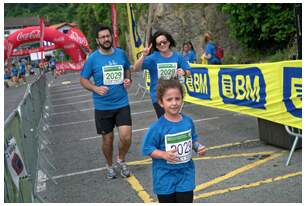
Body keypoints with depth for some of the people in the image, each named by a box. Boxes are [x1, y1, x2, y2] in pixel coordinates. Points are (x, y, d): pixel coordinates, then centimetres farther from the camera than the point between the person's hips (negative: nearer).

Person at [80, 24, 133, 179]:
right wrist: (96, 89, -19)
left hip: (122, 103, 2)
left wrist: (128, 79, -2)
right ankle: (110, 165, 36)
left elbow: (128, 69, 19)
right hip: (102, 106, -1)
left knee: (126, 137, -9)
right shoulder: (92, 58, -7)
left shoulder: (121, 54, 1)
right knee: (107, 139, 9)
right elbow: (83, 79, -1)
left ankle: (121, 160, 22)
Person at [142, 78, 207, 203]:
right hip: (165, 177, -3)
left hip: (186, 174, 3)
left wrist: (198, 147, -9)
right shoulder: (157, 127, -19)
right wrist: (164, 155, -28)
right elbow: (147, 149, -15)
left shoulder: (188, 121, -4)